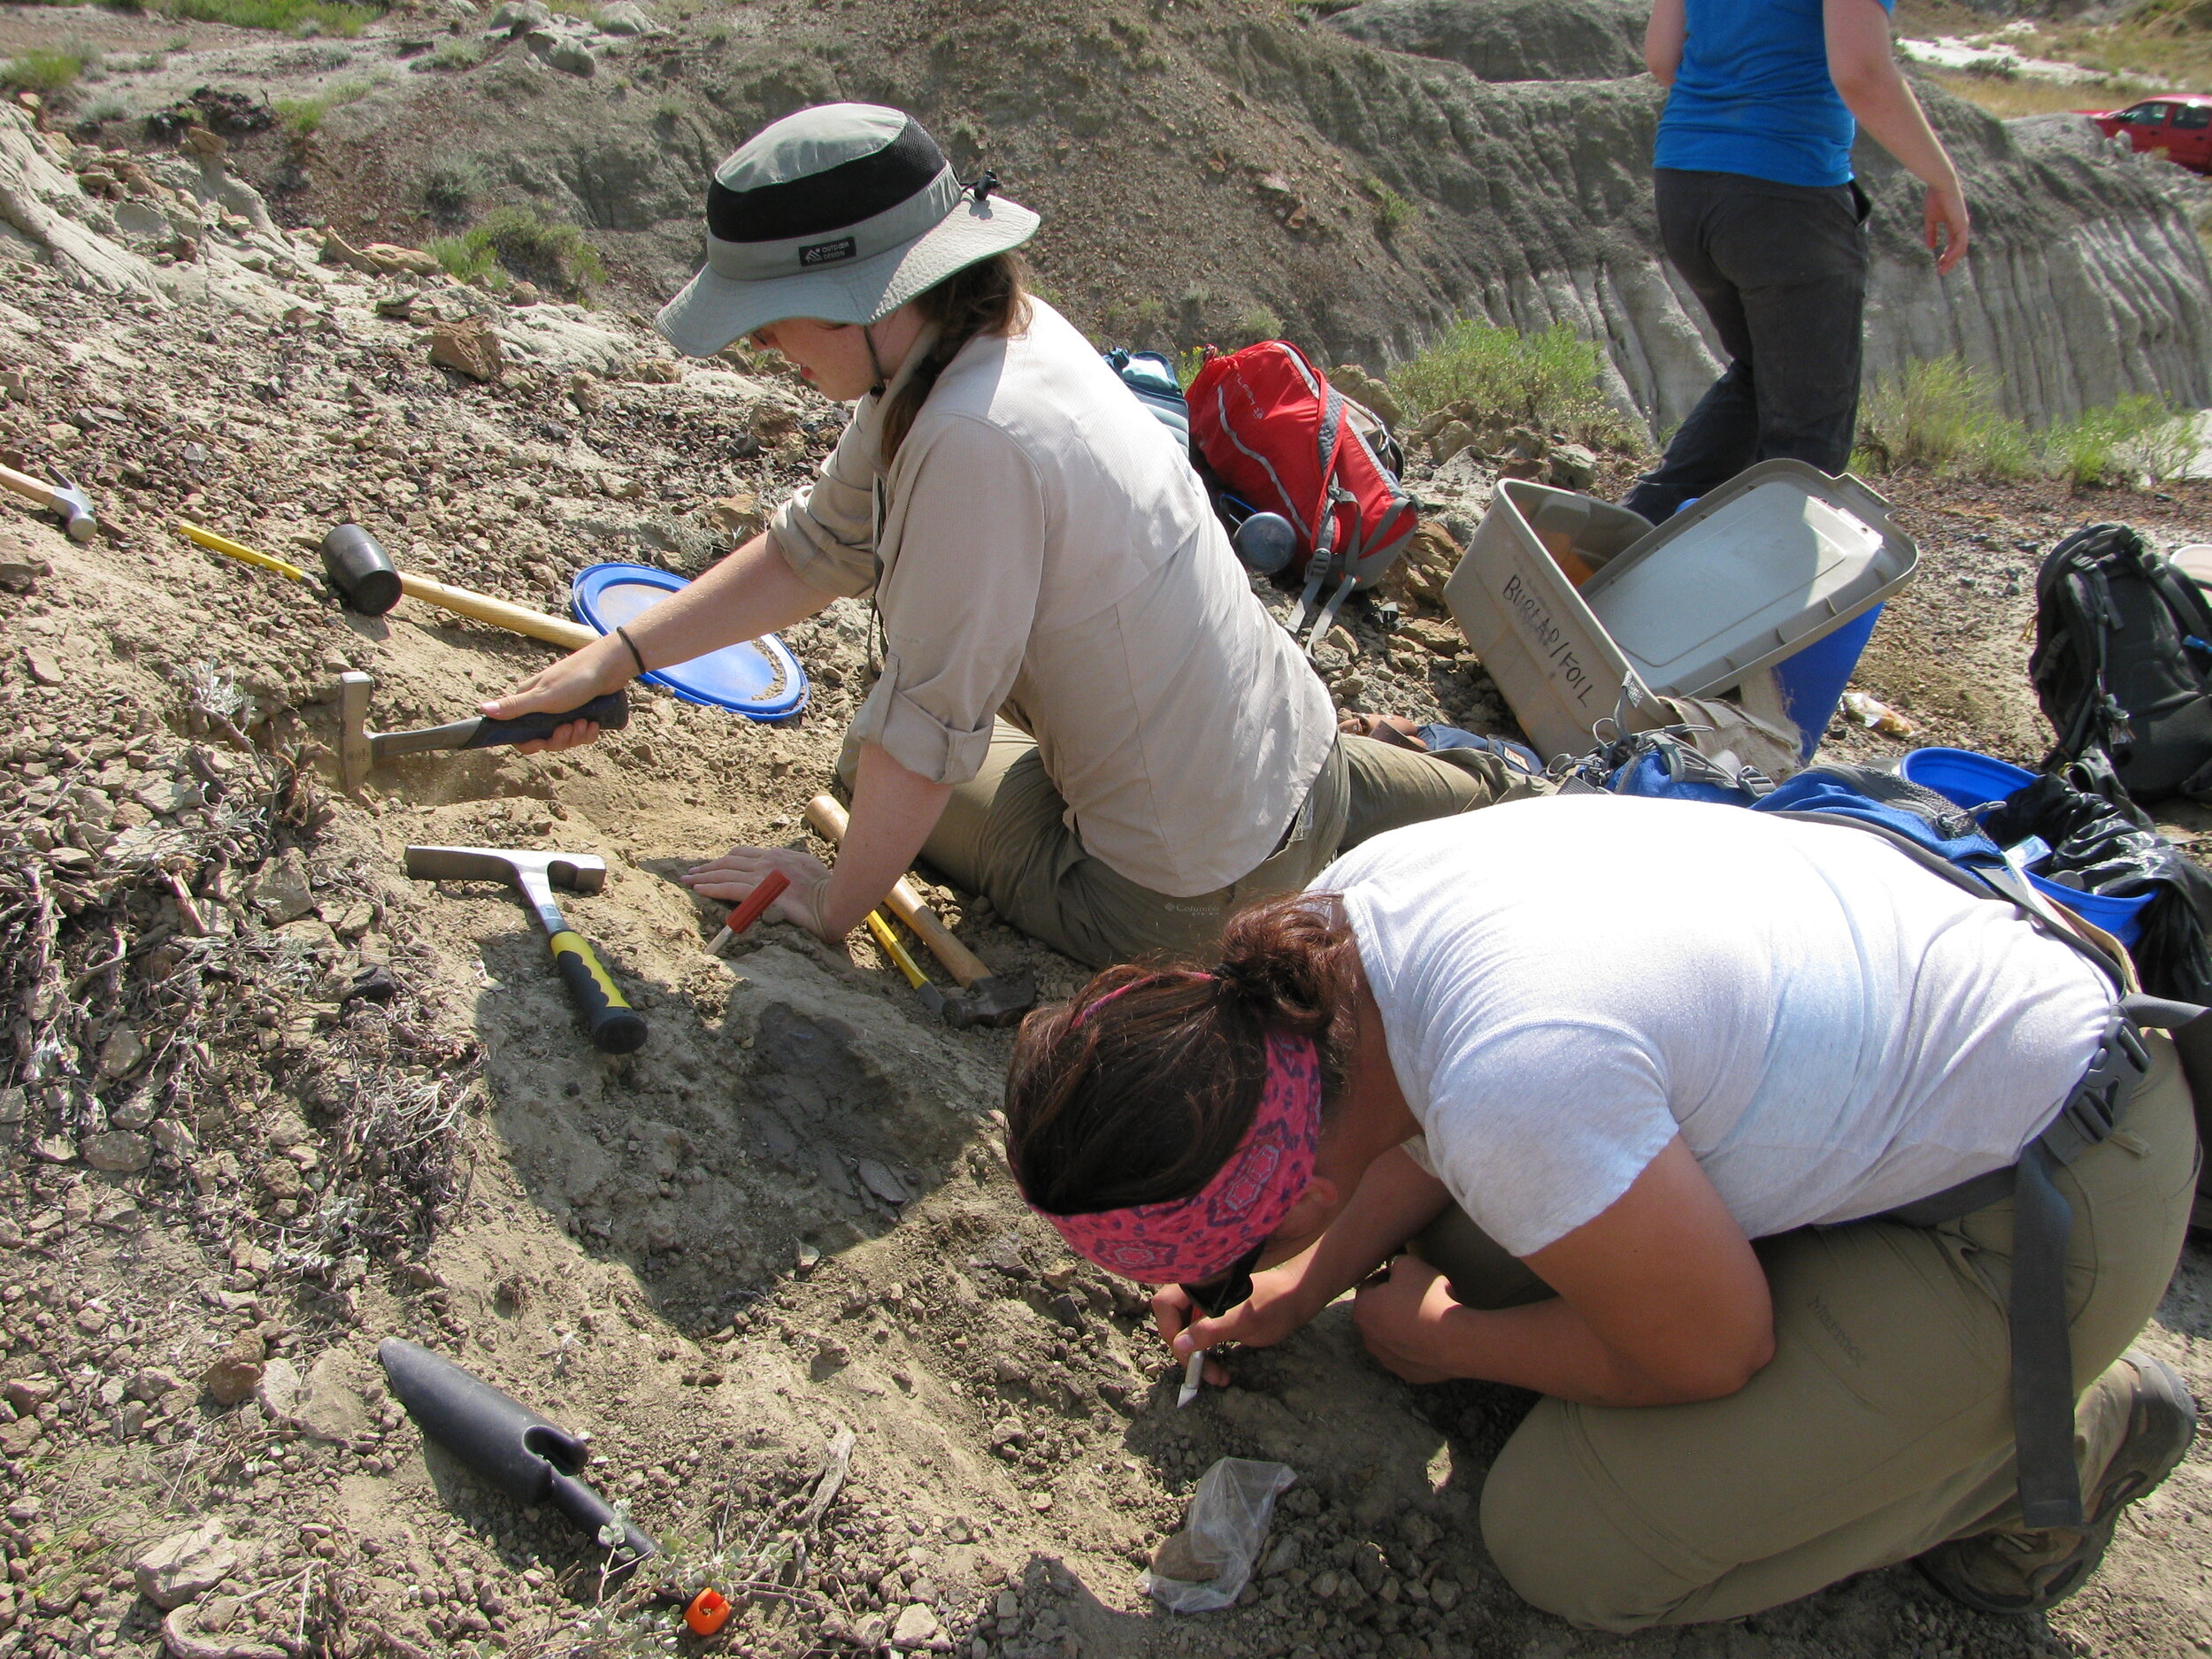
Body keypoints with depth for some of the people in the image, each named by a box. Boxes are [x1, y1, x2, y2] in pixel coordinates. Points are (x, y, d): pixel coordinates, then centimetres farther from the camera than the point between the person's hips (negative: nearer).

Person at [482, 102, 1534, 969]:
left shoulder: (977, 437, -31)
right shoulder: (992, 332, -4)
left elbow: (925, 729, -22)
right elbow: (816, 546, 5)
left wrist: (834, 903, -7)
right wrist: (613, 660, 2)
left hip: (1189, 889, -7)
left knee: (869, 761, 16)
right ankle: (1470, 792, 30)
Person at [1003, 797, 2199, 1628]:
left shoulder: (1512, 1096, -38)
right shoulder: (1340, 907, -14)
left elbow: (1711, 1355, -18)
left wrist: (1445, 1344, -5)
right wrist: (1302, 1289, 6)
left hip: (2054, 1207, -8)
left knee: (1563, 1543, -6)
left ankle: (2055, 1442, 8)